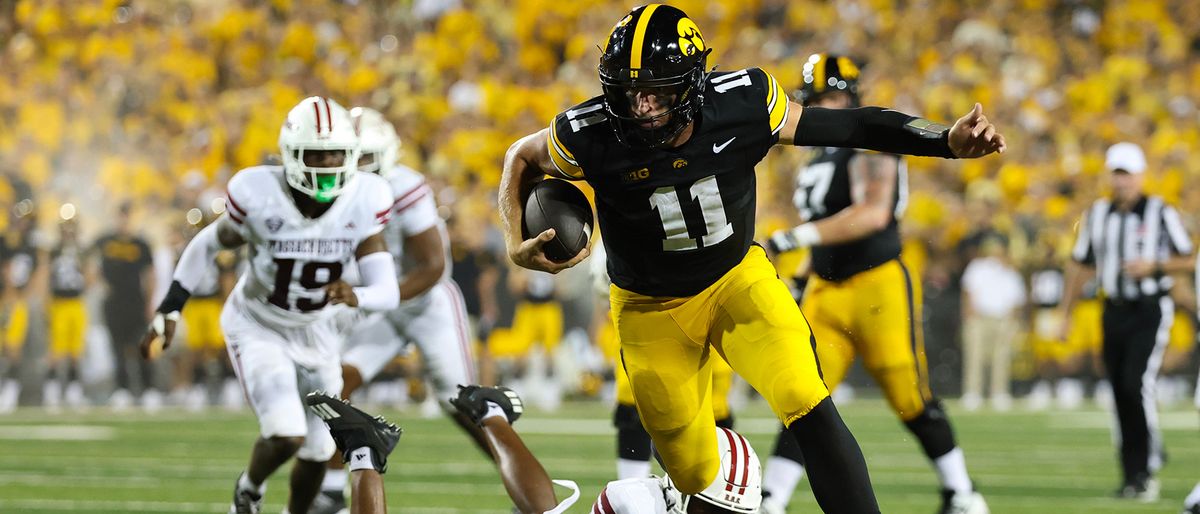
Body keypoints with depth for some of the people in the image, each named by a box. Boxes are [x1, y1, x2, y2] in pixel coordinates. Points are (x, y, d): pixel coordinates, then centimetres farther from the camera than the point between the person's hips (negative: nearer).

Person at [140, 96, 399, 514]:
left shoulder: (362, 201, -22)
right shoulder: (260, 194, -27)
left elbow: (388, 291, -25)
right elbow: (209, 245, -7)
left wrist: (356, 297, -48)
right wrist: (168, 311, -7)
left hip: (317, 333, 4)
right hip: (258, 327, -3)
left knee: (317, 451, 10)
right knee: (286, 435, -20)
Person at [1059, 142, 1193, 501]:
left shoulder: (1161, 213, -5)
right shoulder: (1097, 215, 8)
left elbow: (1189, 261, 0)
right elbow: (1079, 266, 16)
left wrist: (1154, 266, -18)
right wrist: (1065, 316, 15)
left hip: (1151, 311, -5)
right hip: (1115, 310, 5)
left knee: (1137, 384, -18)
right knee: (1120, 392, 3)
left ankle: (1149, 468, -8)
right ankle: (1131, 475, 11)